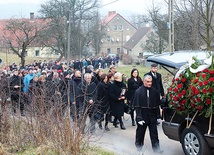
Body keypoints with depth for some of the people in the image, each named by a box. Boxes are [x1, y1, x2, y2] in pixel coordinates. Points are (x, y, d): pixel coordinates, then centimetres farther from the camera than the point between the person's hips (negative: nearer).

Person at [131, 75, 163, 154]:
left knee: (154, 132, 2)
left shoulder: (154, 91, 0)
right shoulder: (138, 91, -10)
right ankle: (138, 145, 33)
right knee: (140, 131, 14)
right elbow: (136, 106, -11)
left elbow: (157, 104, 8)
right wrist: (139, 117, -17)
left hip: (152, 115, 2)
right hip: (142, 115, -2)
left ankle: (156, 148, 5)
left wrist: (156, 114, 5)